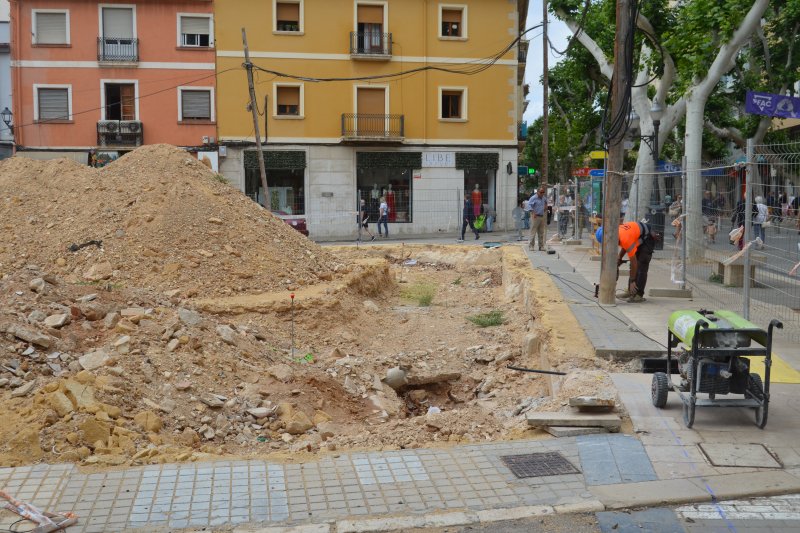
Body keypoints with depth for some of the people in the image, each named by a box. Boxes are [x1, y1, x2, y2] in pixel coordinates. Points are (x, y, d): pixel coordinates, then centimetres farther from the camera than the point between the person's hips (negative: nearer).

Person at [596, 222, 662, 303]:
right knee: (634, 266, 9)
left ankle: (639, 294, -14)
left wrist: (632, 281, -24)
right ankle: (630, 291, 13)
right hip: (640, 239, 10)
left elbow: (633, 261, -30)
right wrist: (619, 259, -4)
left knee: (641, 267, -14)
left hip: (648, 239, -10)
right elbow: (624, 246, 11)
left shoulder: (625, 239, -36)